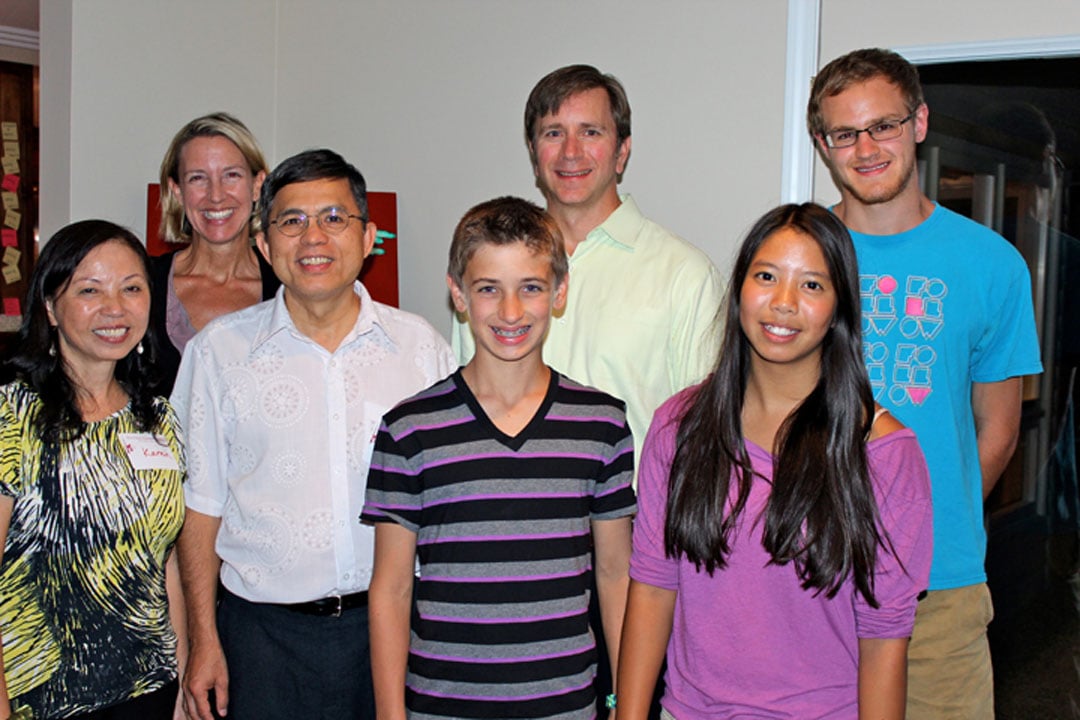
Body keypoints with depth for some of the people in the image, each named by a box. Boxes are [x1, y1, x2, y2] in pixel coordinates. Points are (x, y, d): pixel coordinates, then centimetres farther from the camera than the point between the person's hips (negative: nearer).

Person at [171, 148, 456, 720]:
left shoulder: (420, 346, 3)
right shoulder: (219, 350, 1)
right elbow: (200, 502, 3)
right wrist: (203, 641, -1)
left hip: (393, 624, 1)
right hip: (264, 630, -1)